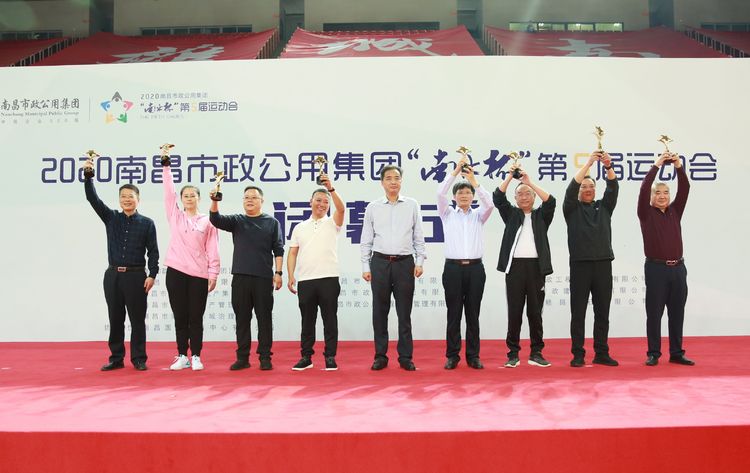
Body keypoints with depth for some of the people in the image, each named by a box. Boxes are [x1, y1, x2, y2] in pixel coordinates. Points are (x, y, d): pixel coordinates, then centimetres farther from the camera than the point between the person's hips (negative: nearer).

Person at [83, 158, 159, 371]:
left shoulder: (147, 223, 2)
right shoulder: (111, 218, 9)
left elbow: (153, 251, 0)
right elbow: (92, 198, -1)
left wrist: (152, 275, -9)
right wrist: (88, 175, -13)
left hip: (136, 275, -3)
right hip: (113, 275, 3)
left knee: (137, 319, 1)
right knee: (115, 319, 8)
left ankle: (139, 359, 8)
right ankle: (116, 358, 16)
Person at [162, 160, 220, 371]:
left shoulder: (207, 221, 5)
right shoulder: (175, 216, 10)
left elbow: (212, 250, 2)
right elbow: (168, 192, 4)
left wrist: (213, 274, -4)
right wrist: (166, 166, 0)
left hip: (199, 275, -2)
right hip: (175, 272, 2)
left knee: (195, 318, 3)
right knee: (180, 317, 7)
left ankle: (196, 357, 11)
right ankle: (182, 356, 15)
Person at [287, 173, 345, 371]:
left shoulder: (332, 223, 6)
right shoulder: (299, 228, 15)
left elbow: (341, 208, -15)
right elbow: (292, 253, 12)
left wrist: (331, 188, -26)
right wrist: (290, 276, 2)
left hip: (329, 279, -2)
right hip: (305, 280, 2)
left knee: (330, 320, 1)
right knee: (307, 320, 8)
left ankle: (330, 357, 8)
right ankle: (306, 356, 16)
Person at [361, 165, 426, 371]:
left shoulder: (412, 205, 6)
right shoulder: (373, 207, 6)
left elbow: (418, 236, 7)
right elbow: (366, 240, 7)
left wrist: (419, 262, 0)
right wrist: (365, 267, 2)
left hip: (404, 263, 0)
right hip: (380, 263, 1)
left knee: (404, 313, 4)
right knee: (379, 312, 5)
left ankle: (406, 357, 12)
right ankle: (380, 356, 15)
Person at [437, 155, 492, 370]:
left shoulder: (478, 215, 12)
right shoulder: (448, 214, 10)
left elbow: (489, 203, -9)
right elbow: (440, 193, -7)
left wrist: (474, 181, -16)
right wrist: (455, 171, -12)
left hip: (475, 268, 1)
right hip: (453, 267, -1)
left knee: (473, 314, 5)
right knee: (453, 314, 2)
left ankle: (473, 356, 11)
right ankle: (452, 356, 10)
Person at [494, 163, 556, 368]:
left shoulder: (541, 215, 12)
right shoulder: (511, 214, 13)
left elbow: (551, 201, -6)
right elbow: (498, 198, -1)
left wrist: (530, 182, -12)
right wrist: (510, 176, -10)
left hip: (536, 266, 0)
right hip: (515, 265, 0)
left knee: (535, 312, 4)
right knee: (514, 312, 2)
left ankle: (536, 353, 12)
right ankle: (513, 354, 7)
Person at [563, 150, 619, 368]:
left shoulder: (604, 206, 15)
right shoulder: (572, 208, 7)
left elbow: (613, 189, 0)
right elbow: (571, 188, -9)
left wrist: (608, 167, -17)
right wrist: (588, 163, -16)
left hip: (603, 264, 3)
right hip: (580, 264, -3)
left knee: (602, 312, 6)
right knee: (578, 312, 0)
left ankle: (601, 353, 14)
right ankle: (578, 354, 5)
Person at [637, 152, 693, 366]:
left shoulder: (675, 211, 13)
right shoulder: (647, 213, 2)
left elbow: (684, 189, 2)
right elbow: (643, 189, -12)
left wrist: (678, 167, -9)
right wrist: (656, 166, -15)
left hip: (678, 268, 4)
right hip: (656, 268, -4)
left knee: (677, 313, 8)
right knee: (654, 313, 1)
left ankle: (677, 353, 16)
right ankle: (653, 354, 7)